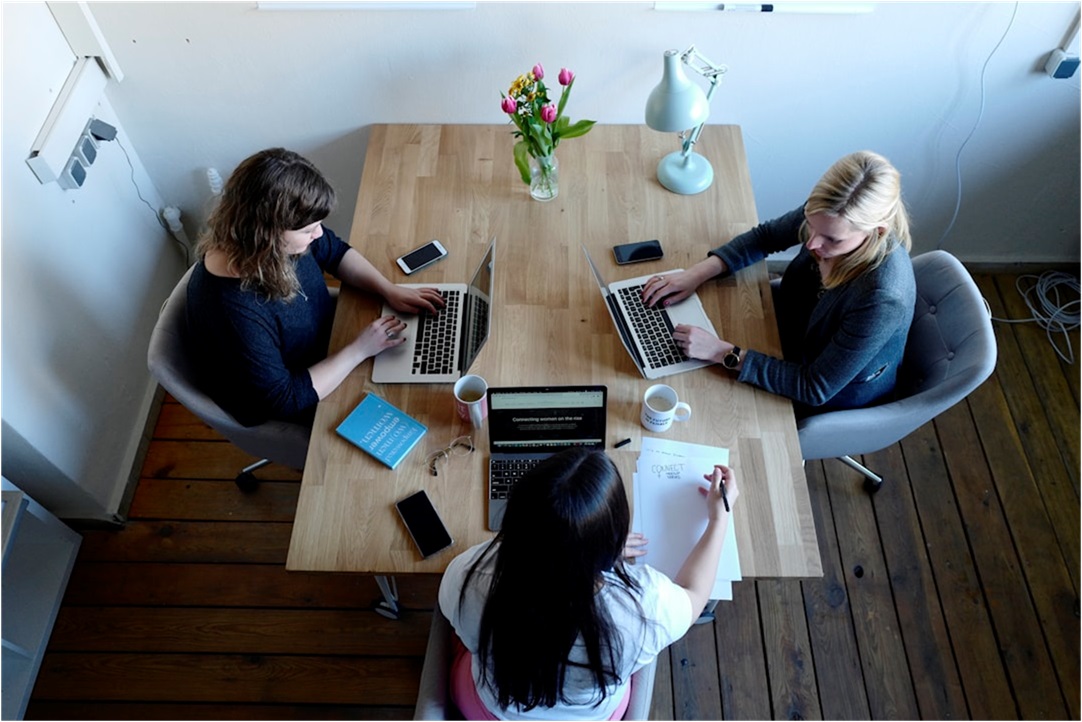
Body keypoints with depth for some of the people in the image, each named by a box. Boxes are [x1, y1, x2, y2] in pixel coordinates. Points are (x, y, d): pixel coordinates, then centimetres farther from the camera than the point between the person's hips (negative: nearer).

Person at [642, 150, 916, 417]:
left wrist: (723, 353, -37)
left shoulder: (883, 300, -42)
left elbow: (815, 389, -32)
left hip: (838, 395, -5)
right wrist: (698, 273, -19)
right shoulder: (829, 215, -26)